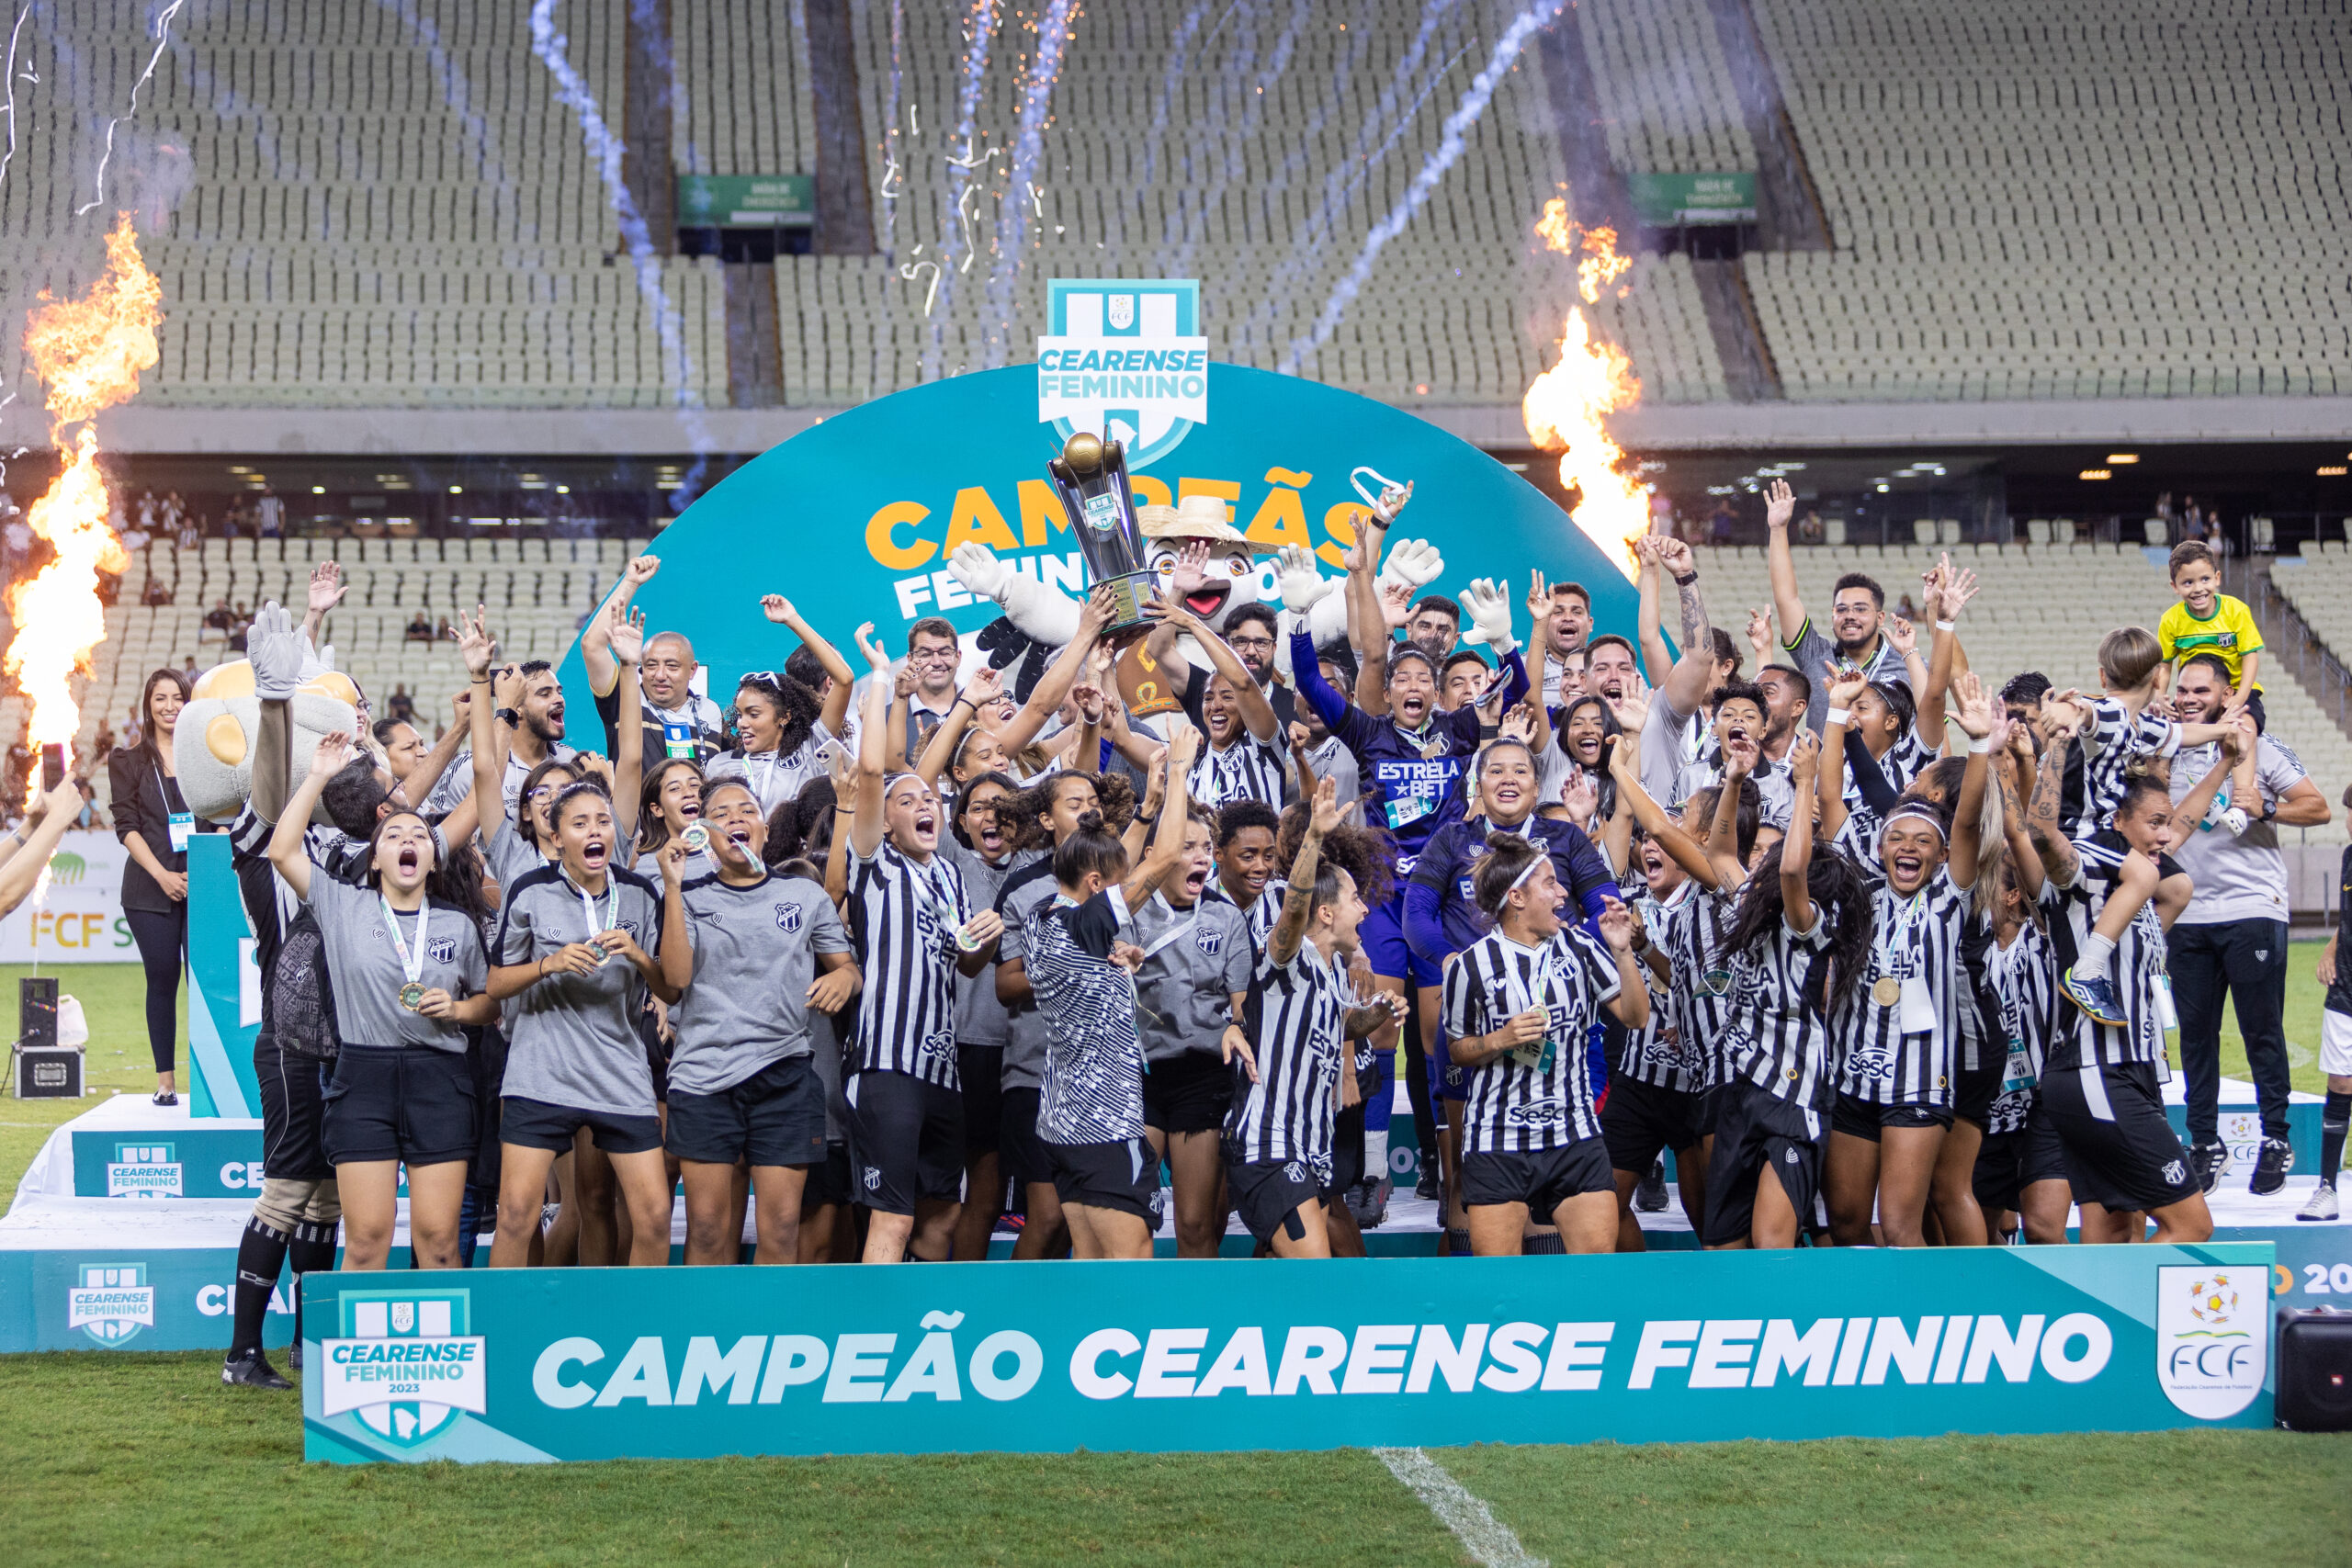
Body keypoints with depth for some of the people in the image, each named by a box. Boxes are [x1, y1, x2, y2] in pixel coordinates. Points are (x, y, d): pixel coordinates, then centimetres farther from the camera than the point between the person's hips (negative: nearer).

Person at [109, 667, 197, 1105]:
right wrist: (162, 875, -10)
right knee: (162, 979, 1)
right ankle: (165, 1080, 7)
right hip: (151, 888, 0)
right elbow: (126, 826, 1)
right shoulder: (128, 762, 8)